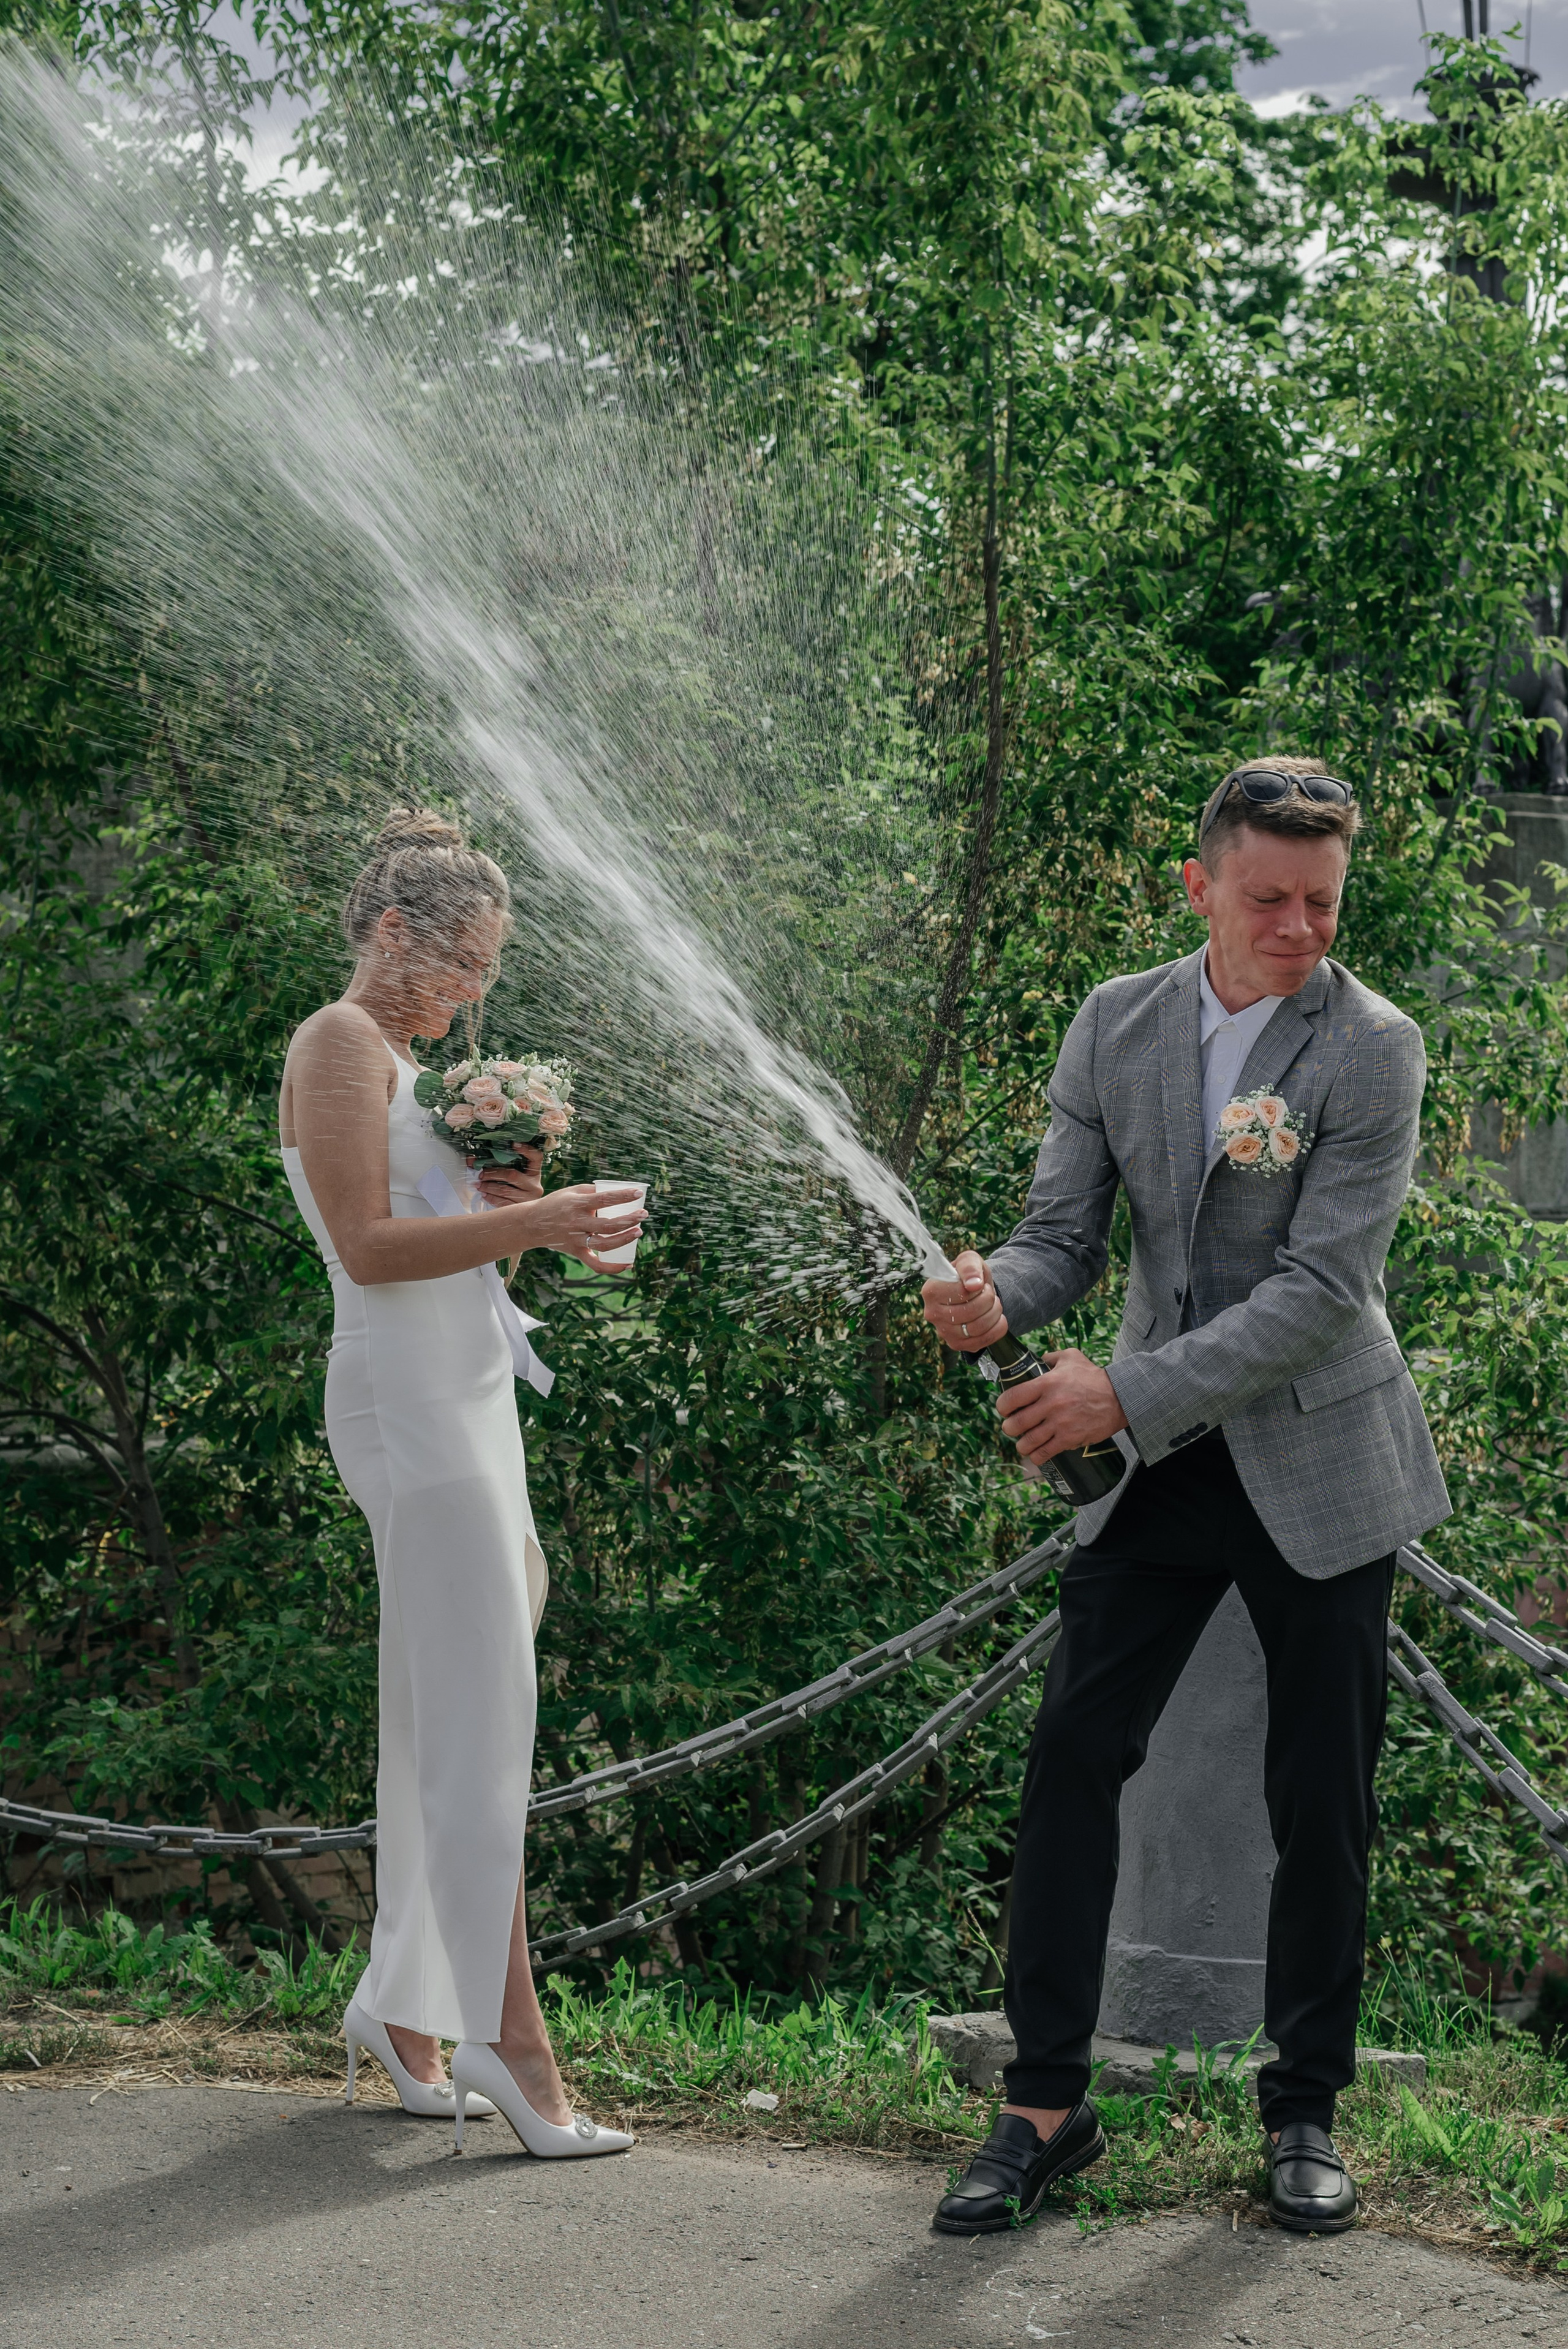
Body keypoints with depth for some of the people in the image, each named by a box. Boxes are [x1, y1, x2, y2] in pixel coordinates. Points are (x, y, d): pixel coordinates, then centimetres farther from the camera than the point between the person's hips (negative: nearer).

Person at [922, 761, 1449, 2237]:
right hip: (1157, 1467, 3)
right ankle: (1044, 2106, 6)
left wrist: (1127, 1392, -25)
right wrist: (996, 1299, -21)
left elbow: (1323, 1286, -19)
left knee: (1322, 1806, 4)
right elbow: (1065, 1229, 3)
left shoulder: (1373, 1048, -13)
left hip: (1320, 1466, -3)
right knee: (1070, 1762, -4)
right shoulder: (1115, 1026, 1)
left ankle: (1304, 2113, 20)